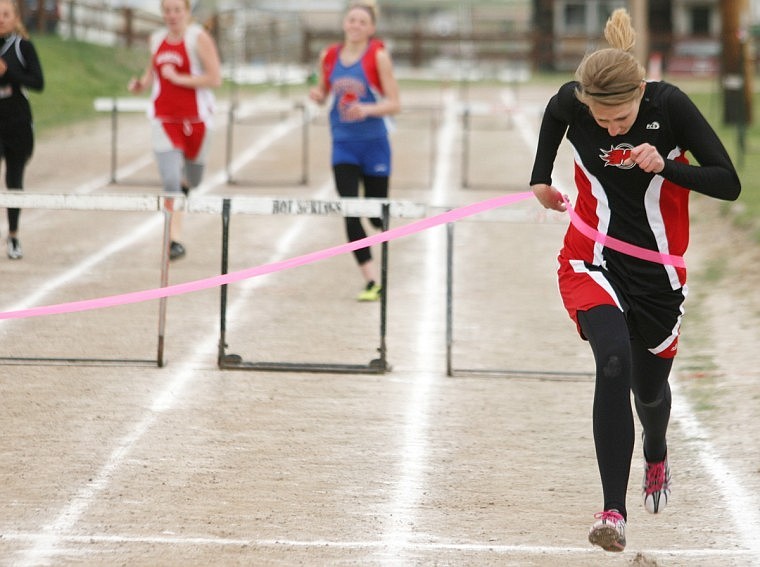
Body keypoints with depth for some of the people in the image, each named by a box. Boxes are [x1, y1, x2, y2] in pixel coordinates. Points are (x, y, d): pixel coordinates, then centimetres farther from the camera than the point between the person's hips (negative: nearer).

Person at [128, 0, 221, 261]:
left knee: (192, 181, 16)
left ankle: (185, 182, 53)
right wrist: (141, 83, 2)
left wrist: (179, 78, -19)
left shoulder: (199, 38, -9)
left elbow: (215, 79, -14)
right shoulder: (157, 39, 7)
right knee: (170, 181, -11)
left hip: (195, 118, -2)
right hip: (164, 119, 2)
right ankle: (174, 241, -10)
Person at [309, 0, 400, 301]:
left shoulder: (378, 56, -8)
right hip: (343, 144, 2)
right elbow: (323, 93, 17)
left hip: (373, 143, -2)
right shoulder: (329, 56, 2)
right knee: (350, 214, -10)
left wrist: (367, 109, -27)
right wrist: (318, 95, -7)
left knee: (376, 215, 7)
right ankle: (372, 281, -5)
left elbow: (394, 104, -9)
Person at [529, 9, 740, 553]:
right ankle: (614, 512, -28)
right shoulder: (572, 101, -14)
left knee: (649, 388, 16)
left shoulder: (671, 105, -19)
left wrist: (666, 166, -30)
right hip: (595, 262, -1)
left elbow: (729, 184, -17)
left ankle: (656, 457, 55)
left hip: (658, 270, 1)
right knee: (614, 361, -27)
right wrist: (541, 177, 13)